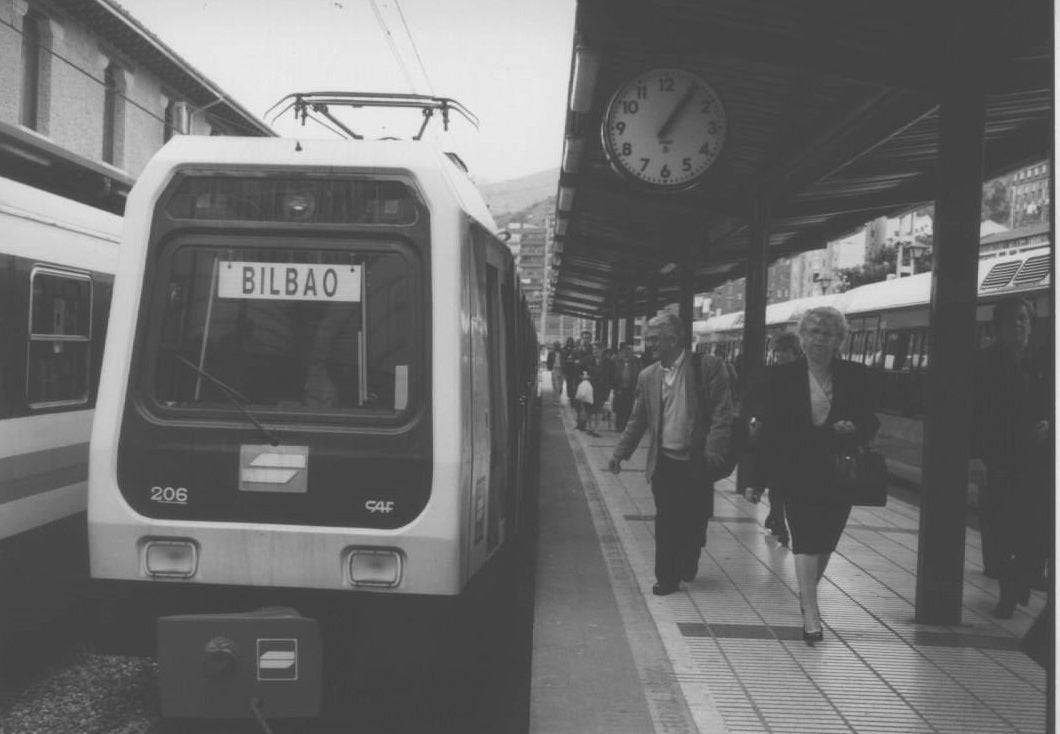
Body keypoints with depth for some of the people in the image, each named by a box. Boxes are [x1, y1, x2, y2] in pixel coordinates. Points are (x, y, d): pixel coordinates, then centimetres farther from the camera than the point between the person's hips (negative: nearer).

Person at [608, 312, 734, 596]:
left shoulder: (707, 367, -7)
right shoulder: (647, 376, 6)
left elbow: (722, 414, -10)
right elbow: (637, 421, 12)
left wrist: (713, 454, -18)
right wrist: (620, 453, 4)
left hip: (696, 463, -2)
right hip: (663, 462, 2)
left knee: (694, 520, 9)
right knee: (666, 524, 4)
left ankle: (688, 563, 36)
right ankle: (667, 578, 17)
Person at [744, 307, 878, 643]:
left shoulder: (855, 376, 4)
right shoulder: (782, 376, -1)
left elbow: (871, 422, 8)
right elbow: (767, 428, -1)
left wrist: (853, 429, -17)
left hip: (839, 474, 3)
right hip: (798, 473, -2)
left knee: (825, 541, 13)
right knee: (806, 539, -9)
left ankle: (807, 592, 37)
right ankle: (811, 614, -9)